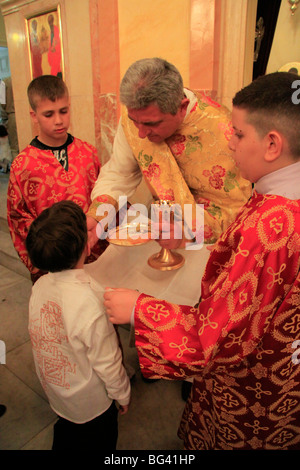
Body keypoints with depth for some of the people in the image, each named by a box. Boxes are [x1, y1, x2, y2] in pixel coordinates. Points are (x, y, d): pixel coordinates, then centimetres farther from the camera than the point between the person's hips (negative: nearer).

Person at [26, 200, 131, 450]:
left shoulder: (39, 286, -19)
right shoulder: (89, 304, -39)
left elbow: (43, 339, -3)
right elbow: (107, 363, -25)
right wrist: (123, 394, -7)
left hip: (54, 390, 5)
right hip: (90, 402, -5)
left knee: (66, 438, 32)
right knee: (98, 440, 25)